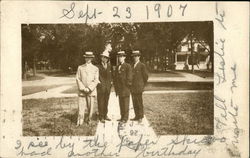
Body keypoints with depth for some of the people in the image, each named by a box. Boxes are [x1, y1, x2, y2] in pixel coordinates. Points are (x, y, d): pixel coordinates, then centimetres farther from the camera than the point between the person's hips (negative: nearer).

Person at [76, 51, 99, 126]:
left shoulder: (95, 69, 5)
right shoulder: (80, 67, 7)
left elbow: (96, 81, -2)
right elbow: (78, 79, 3)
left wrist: (89, 88, -13)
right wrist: (83, 88, -10)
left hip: (91, 91, 0)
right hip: (82, 91, 0)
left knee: (90, 107, 5)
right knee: (81, 107, -5)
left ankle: (88, 119, 24)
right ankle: (79, 122, 0)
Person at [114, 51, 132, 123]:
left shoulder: (128, 66, -5)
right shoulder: (117, 67, 16)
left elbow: (129, 78, -8)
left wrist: (127, 86, -11)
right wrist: (116, 88, 11)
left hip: (125, 88, -6)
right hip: (119, 89, 6)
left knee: (125, 103, -2)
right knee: (121, 104, 9)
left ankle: (125, 118, 3)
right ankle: (122, 117, 16)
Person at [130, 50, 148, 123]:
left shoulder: (142, 65, -6)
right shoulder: (132, 65, 12)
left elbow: (146, 76, -3)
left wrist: (142, 85, 1)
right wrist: (130, 86, 11)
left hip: (138, 87, -6)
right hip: (132, 88, 6)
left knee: (139, 103, -2)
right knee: (134, 103, 8)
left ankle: (140, 117, 6)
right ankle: (137, 116, 16)